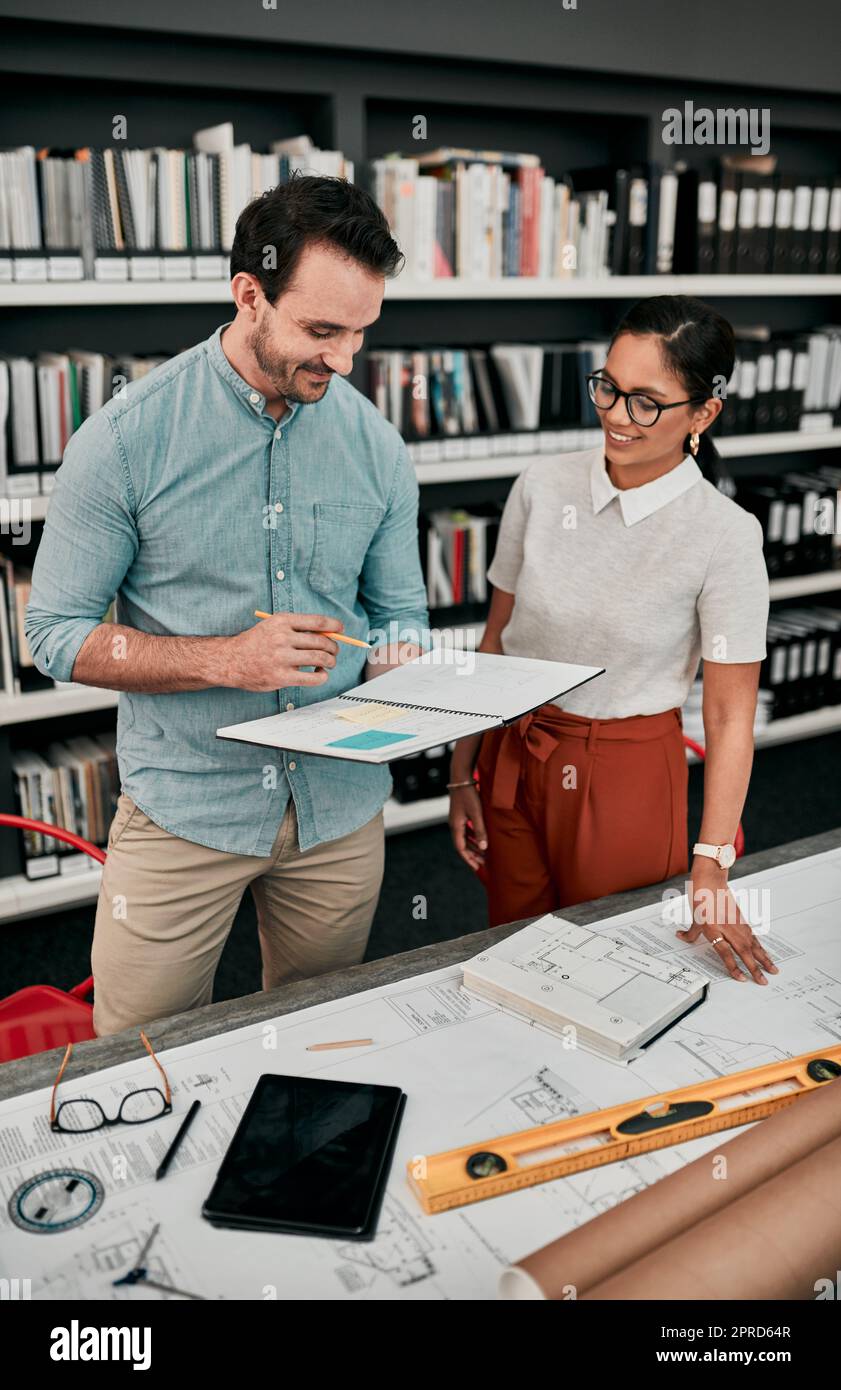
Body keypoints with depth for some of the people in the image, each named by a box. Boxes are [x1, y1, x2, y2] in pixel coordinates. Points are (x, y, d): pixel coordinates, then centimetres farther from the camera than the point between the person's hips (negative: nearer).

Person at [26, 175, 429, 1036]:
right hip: (183, 809, -3)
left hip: (341, 807, 4)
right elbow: (56, 634, -10)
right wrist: (226, 658, -22)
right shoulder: (125, 439, -12)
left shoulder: (376, 446, -1)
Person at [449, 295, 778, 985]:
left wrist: (710, 870, -15)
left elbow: (730, 716, -12)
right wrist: (462, 776, 4)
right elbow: (496, 640, 3)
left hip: (629, 778, -3)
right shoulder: (542, 486, -6)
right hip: (512, 762, 3)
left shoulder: (725, 535, -15)